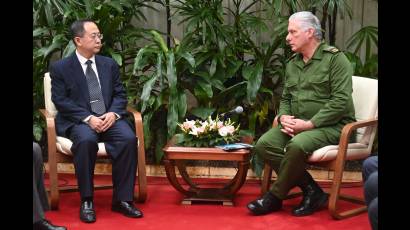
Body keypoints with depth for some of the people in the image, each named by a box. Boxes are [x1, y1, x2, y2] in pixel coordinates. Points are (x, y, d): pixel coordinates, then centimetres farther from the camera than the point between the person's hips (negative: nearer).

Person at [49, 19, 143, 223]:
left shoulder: (109, 64, 15)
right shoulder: (60, 68, 3)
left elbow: (120, 94, 12)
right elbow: (61, 101, -5)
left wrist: (113, 113, -10)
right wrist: (88, 118, -18)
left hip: (109, 118, 3)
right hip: (78, 121, -3)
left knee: (128, 138, -28)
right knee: (86, 141, -37)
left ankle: (122, 199, -20)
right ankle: (87, 201, -23)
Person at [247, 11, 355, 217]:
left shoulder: (335, 58, -8)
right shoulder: (292, 63, 15)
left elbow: (341, 101, -16)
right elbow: (285, 98, 21)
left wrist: (309, 124, -21)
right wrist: (284, 117, -3)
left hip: (331, 125, -7)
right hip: (296, 124, 7)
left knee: (296, 146, -35)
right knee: (263, 145, -17)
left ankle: (275, 197, -11)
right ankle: (311, 191, -11)